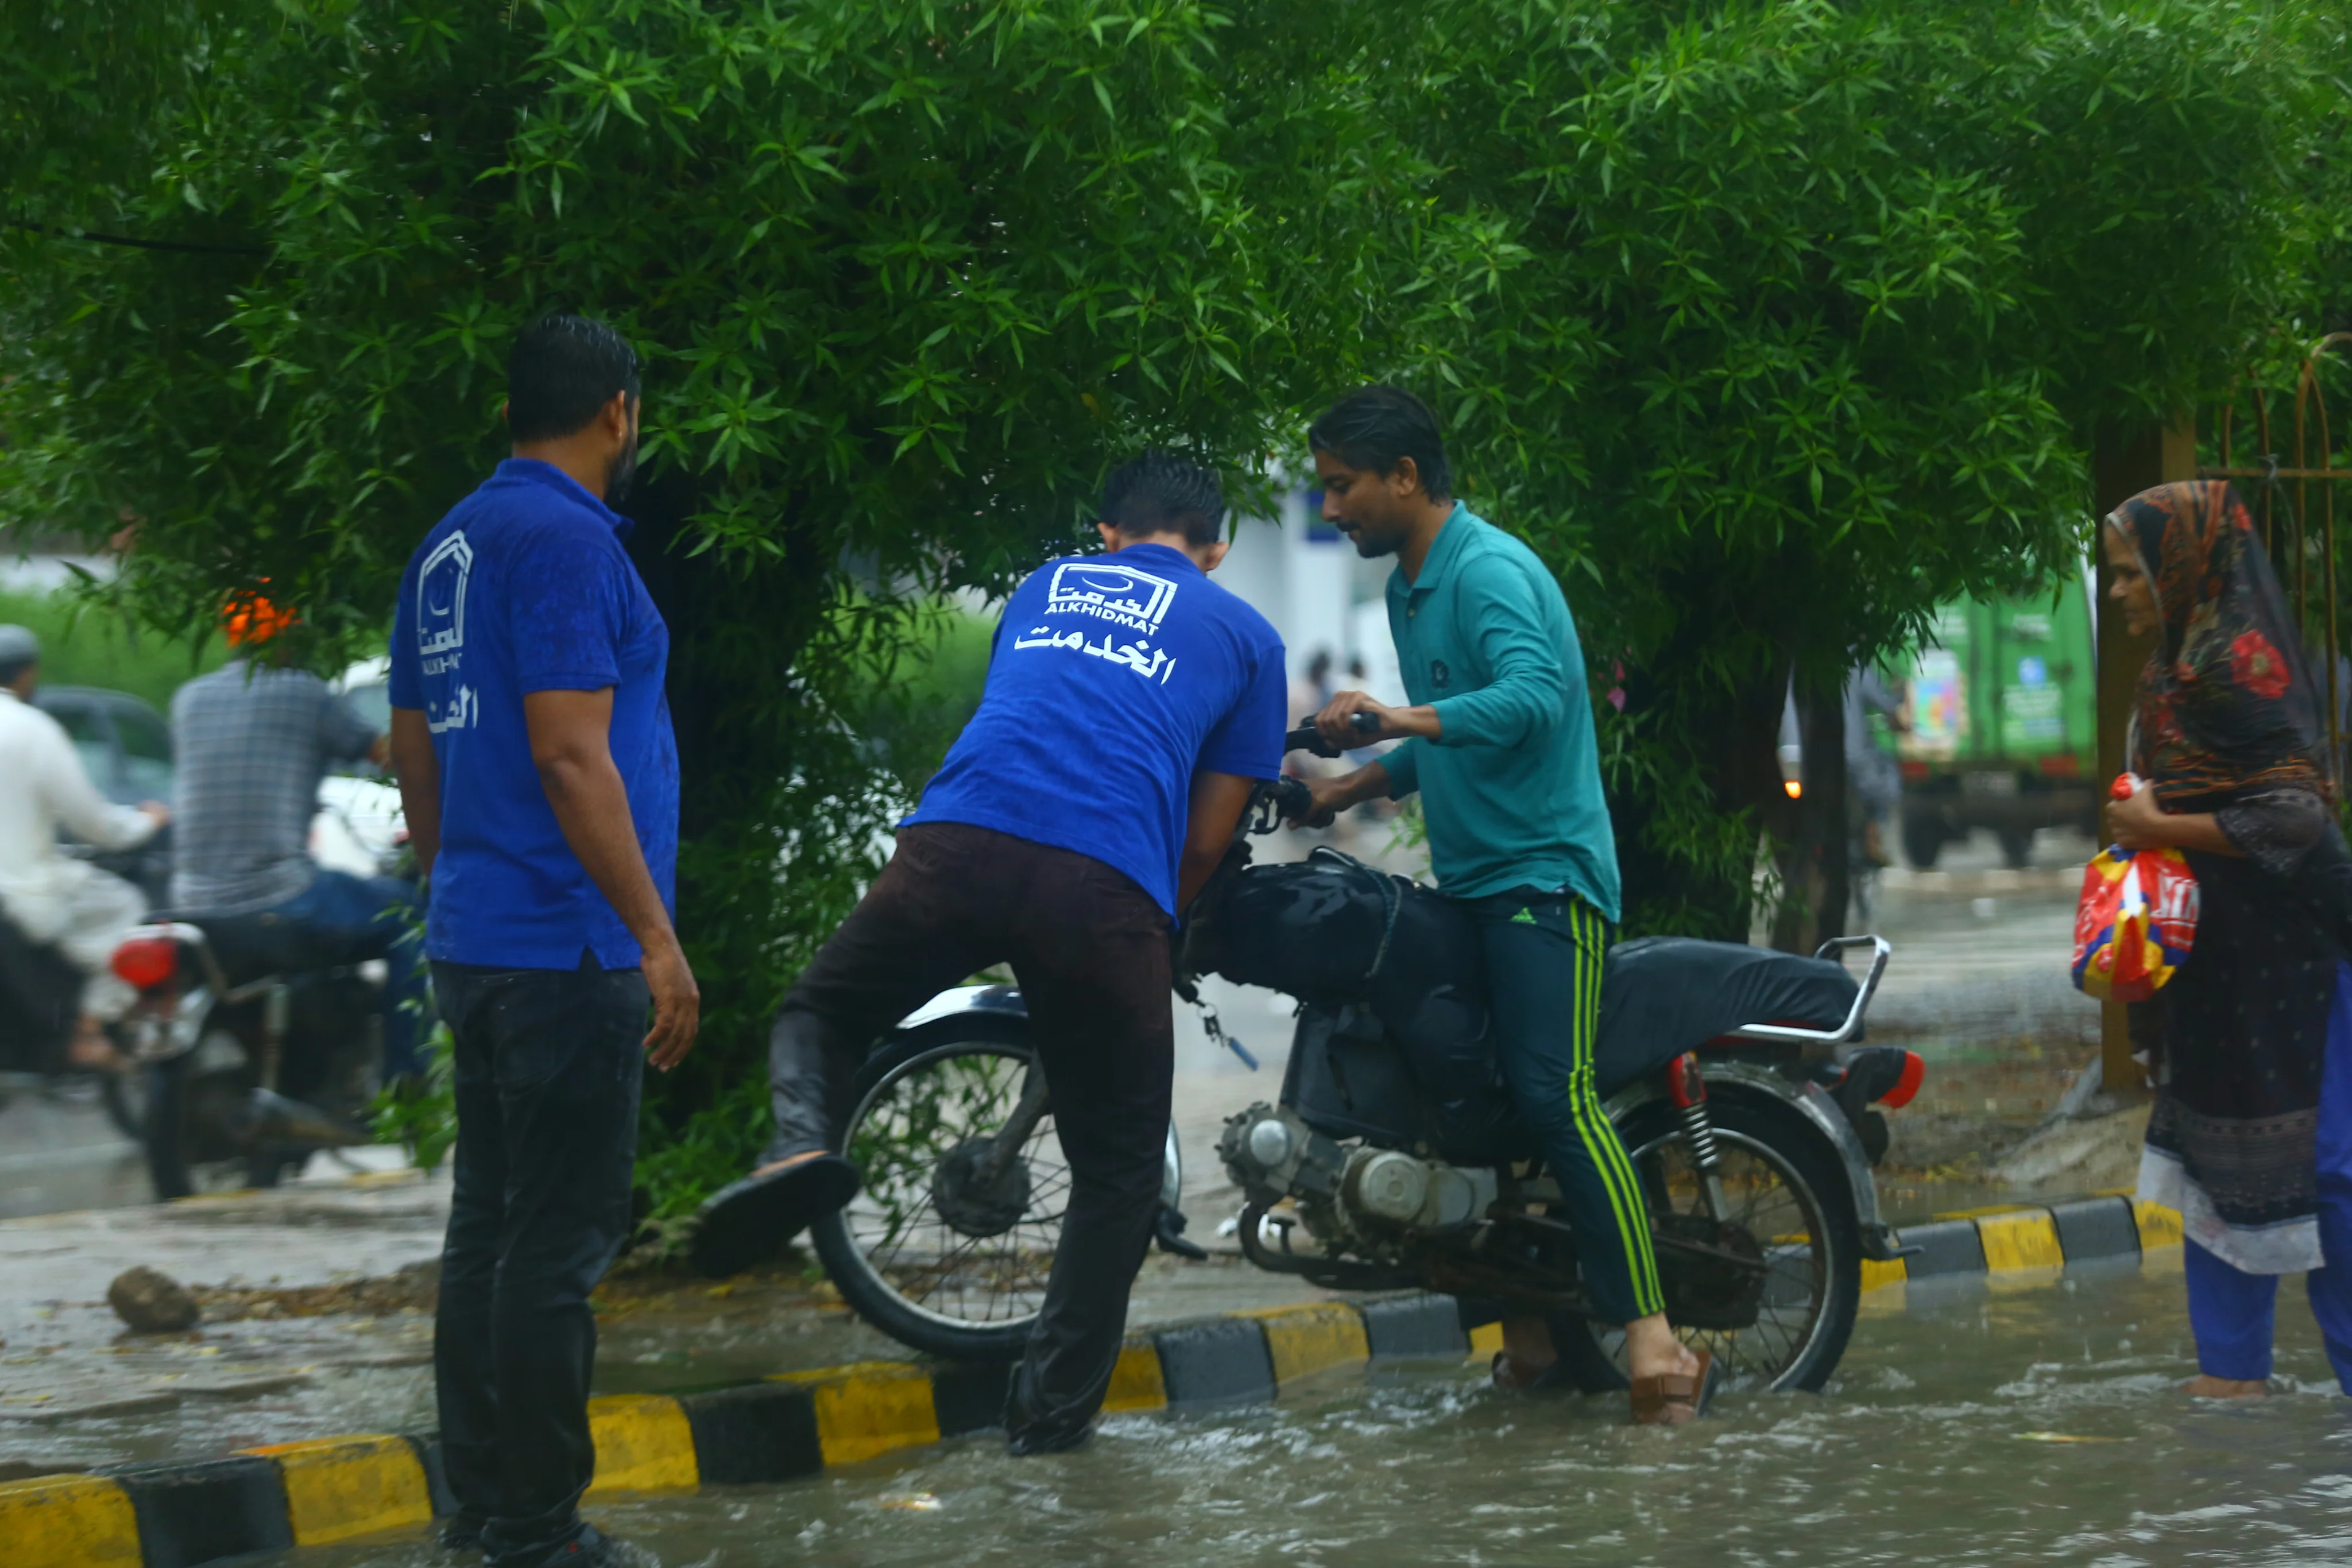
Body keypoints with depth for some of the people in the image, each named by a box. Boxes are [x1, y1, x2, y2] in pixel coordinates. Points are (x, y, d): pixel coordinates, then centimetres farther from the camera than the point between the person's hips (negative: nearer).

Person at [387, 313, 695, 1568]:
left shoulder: (449, 547, 14)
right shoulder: (567, 538, -14)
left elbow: (414, 751, 20)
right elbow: (570, 755, -20)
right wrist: (656, 938, -18)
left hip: (474, 945, 10)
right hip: (567, 950, -10)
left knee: (490, 1227, 13)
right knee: (559, 1243, -5)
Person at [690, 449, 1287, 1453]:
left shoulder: (1046, 588, 30)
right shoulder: (1244, 636, 22)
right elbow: (1206, 841, 19)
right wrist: (1154, 932, 36)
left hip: (958, 843, 2)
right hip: (1105, 890, -2)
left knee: (823, 1011, 24)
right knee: (1116, 1168, 13)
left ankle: (804, 1142, -8)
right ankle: (1054, 1409, 10)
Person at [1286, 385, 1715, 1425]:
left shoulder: (1491, 573, -13)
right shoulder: (1409, 588, 18)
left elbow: (1532, 697, -31)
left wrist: (1401, 718, -37)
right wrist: (1345, 792, 20)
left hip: (1543, 877, -10)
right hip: (1467, 884, 10)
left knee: (1556, 1099, -22)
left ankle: (1654, 1348, -27)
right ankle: (1528, 1334, 17)